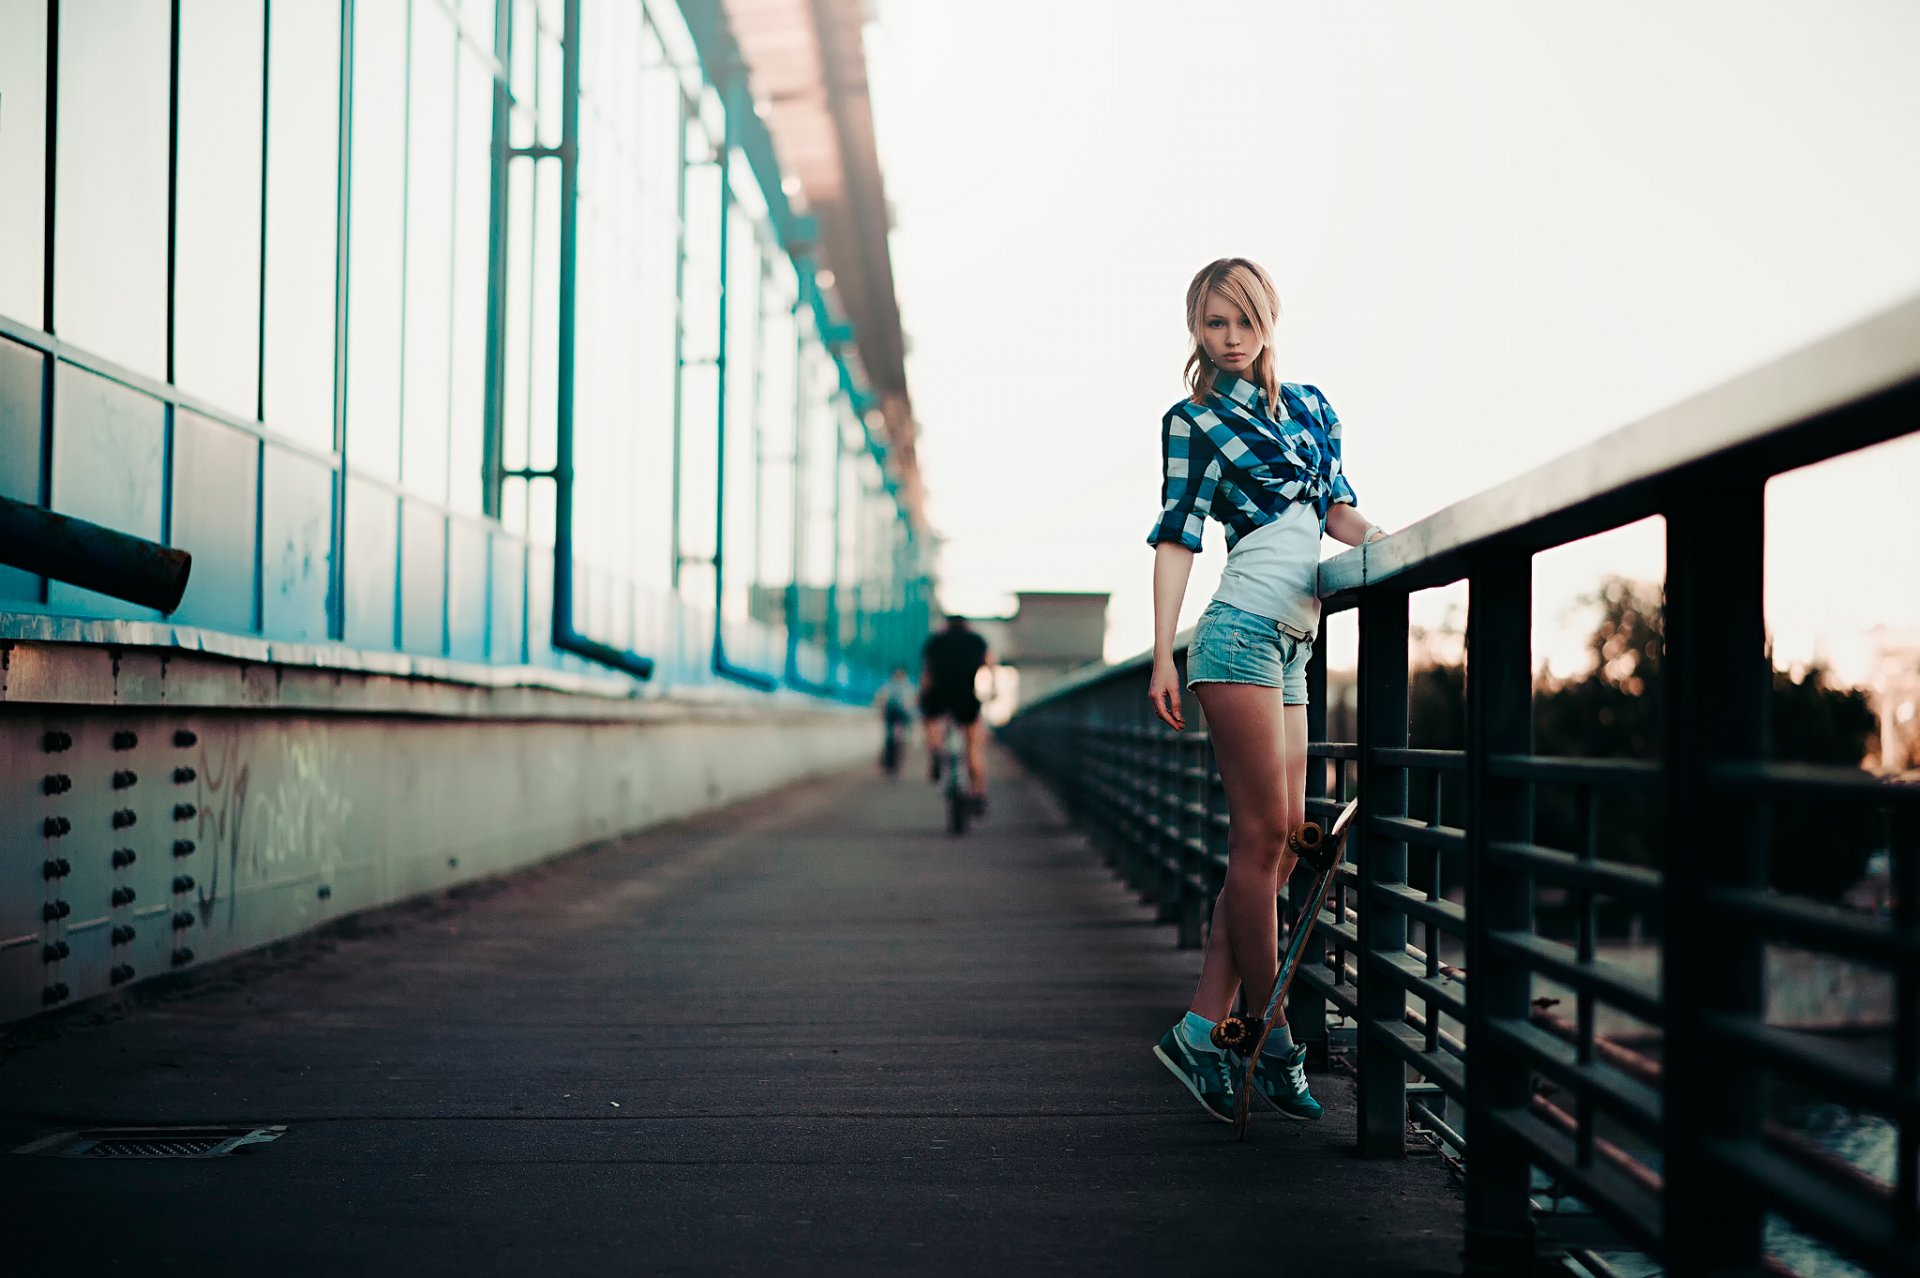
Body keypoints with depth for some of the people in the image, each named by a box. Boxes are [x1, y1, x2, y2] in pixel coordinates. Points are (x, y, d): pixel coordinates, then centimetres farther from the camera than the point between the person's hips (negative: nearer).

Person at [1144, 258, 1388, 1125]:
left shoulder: (1311, 407, 20)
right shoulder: (1194, 420, 4)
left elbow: (1337, 509, 20)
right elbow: (1178, 535, -2)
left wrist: (1386, 541, -2)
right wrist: (1163, 654, -9)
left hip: (1293, 645, 7)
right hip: (1243, 628, -7)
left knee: (1280, 839, 0)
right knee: (1262, 830, -9)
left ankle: (1201, 1029, 2)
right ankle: (1272, 1043, -3)